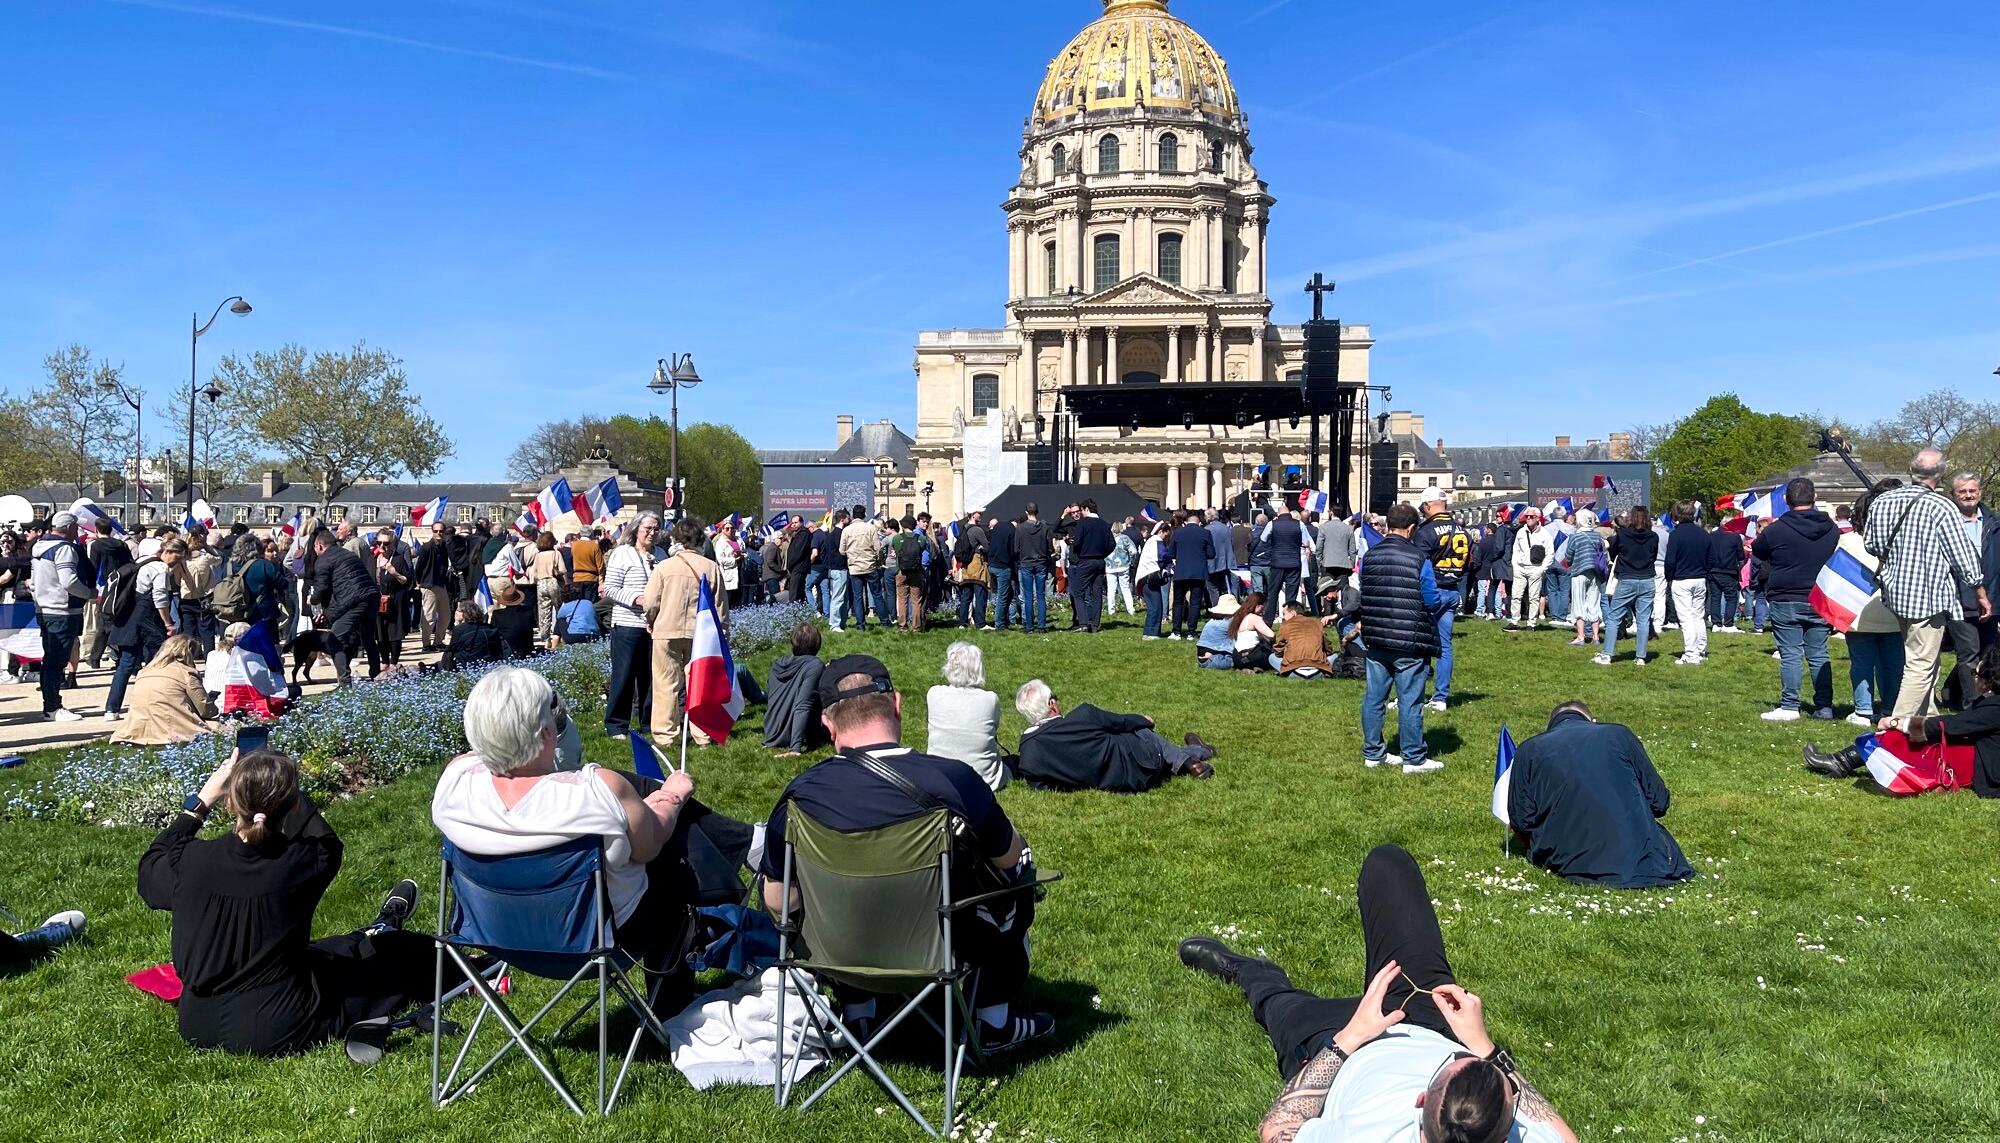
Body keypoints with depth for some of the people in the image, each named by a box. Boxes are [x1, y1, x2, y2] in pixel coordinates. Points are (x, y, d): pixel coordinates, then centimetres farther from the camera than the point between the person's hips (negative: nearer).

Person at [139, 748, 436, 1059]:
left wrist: (202, 800, 8)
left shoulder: (191, 861, -18)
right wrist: (284, 790, 10)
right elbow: (327, 843, 5)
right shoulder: (300, 862, -23)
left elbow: (151, 868, 9)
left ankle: (373, 938, 57)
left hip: (197, 1029, 4)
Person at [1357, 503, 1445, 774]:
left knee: (1374, 697, 12)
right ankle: (1414, 759, 10)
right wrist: (1452, 599, 12)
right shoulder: (1418, 559, -13)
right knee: (1410, 701, 2)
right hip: (1409, 645, -5)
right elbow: (1433, 601, -9)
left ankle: (1372, 752, 20)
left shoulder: (1369, 556, 3)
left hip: (1376, 641, 5)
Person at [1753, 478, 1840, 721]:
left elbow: (1757, 551, 8)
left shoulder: (1776, 530, -10)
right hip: (1819, 601, 4)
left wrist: (1762, 533, 25)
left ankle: (1789, 706, -2)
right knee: (1819, 655, 10)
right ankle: (1824, 706, 12)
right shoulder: (1832, 529, 3)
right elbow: (1838, 558, 18)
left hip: (1786, 602, -4)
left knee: (1790, 654, -1)